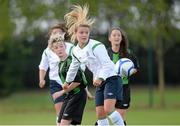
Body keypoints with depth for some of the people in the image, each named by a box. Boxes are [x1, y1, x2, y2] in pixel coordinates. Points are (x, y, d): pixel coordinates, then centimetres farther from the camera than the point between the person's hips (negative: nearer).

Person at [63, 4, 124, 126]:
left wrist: (100, 78, -34)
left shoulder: (96, 46, -15)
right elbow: (74, 67, 26)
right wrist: (67, 81, 37)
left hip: (111, 79, -7)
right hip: (100, 83, 7)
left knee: (108, 109, -24)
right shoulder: (76, 51, 7)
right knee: (100, 114, 2)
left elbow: (107, 64, -21)